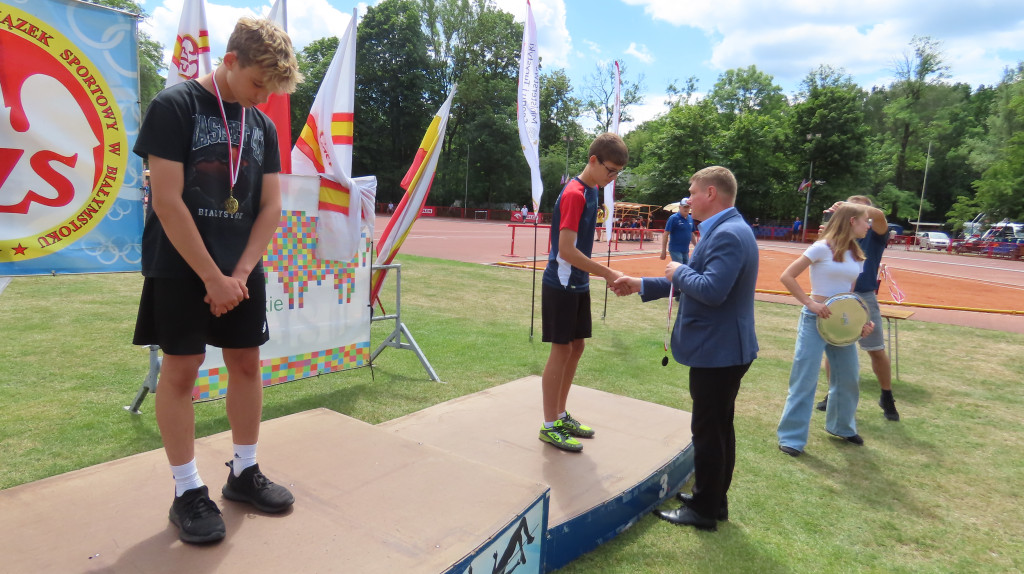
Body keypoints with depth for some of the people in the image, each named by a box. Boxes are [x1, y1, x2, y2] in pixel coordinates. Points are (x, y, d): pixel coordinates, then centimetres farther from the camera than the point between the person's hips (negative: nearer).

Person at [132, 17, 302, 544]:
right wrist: (213, 277, -16)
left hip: (241, 269, 5)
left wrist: (239, 273, -7)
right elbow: (167, 201, -15)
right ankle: (187, 492, 12)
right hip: (180, 267, -5)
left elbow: (270, 207, 4)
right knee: (180, 369, -1)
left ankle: (243, 473, 22)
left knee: (246, 363, 7)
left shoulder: (262, 126, 7)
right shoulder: (174, 106, -8)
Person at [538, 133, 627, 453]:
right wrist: (608, 274, -23)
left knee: (576, 347, 13)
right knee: (561, 350, -2)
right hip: (561, 285, -9)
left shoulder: (592, 190, 9)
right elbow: (566, 251, -25)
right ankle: (550, 426, 10)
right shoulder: (574, 194, -19)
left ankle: (560, 415, 26)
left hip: (578, 284, 9)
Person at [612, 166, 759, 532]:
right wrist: (642, 285, 16)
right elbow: (698, 282, 19)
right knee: (719, 427, 19)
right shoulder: (725, 231, 13)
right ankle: (714, 498, 34)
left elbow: (711, 290, -32)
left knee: (708, 430, 2)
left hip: (718, 351, -11)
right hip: (722, 349, 11)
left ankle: (704, 509, 17)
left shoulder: (728, 234, -21)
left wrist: (680, 272, -13)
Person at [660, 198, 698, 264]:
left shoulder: (690, 218, 10)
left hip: (686, 251, 7)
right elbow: (665, 235, -11)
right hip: (675, 250, -7)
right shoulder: (673, 218, -9)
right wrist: (663, 251, -15)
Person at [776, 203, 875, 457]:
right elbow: (787, 277, -14)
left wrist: (862, 321, 2)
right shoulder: (822, 248, -12)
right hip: (815, 320, -7)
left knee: (849, 377, 16)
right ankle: (791, 437, 6)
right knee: (805, 379, -4)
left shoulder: (857, 255, 10)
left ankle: (841, 426, 38)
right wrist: (810, 303, -20)